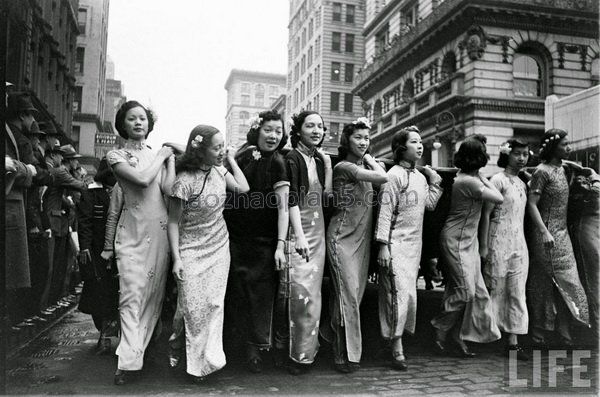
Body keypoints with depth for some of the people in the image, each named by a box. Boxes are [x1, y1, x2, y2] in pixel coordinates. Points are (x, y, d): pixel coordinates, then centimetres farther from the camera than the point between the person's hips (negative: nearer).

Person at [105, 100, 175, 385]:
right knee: (132, 294, -10)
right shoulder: (116, 156, 4)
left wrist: (171, 158, 2)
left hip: (160, 231, 4)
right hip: (133, 233, -4)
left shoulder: (158, 154, 14)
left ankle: (138, 349, 17)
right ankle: (128, 360, -8)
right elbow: (143, 179, -14)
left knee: (155, 293, 5)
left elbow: (168, 188, -1)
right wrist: (162, 156, -2)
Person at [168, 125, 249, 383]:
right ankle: (195, 364, 20)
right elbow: (173, 221, -13)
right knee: (194, 309, 1)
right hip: (192, 253, -5)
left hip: (219, 249, 5)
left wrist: (231, 159, 0)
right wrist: (176, 259, -16)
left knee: (215, 304, 2)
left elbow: (243, 188, -1)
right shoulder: (185, 181, -18)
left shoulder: (218, 170, 0)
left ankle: (209, 359, 15)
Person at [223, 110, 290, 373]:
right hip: (235, 237, 4)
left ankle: (256, 347, 17)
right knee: (236, 290, 8)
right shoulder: (243, 156, 5)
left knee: (260, 294, 3)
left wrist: (280, 245, -16)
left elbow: (282, 207, -10)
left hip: (263, 242, -3)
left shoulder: (277, 163, -7)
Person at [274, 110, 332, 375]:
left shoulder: (320, 159, 12)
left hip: (317, 230, 7)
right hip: (297, 230, -7)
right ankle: (300, 353, 4)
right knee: (299, 291, -8)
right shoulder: (292, 158, -8)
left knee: (312, 290, 10)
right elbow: (292, 198, -15)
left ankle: (303, 351, 21)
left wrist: (327, 165, 1)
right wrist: (300, 235, -20)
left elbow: (326, 194, 8)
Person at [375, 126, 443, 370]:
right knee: (400, 293, -11)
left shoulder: (420, 177, 13)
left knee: (409, 293, 11)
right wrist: (383, 246, -18)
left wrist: (435, 182, 10)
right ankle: (397, 351, -6)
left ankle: (397, 338, 23)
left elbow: (430, 204, 16)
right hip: (396, 243, -8)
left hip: (415, 243, 8)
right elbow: (385, 212, -14)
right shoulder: (394, 175, -10)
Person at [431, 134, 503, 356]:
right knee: (465, 291, -7)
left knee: (476, 290, 8)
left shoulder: (466, 177, 6)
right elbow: (499, 199, -15)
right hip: (456, 241, -10)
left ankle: (459, 336, 16)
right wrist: (484, 179, -6)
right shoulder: (469, 181, -22)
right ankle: (441, 328, 11)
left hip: (468, 240, 10)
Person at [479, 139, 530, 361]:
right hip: (499, 242, -6)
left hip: (519, 243, 6)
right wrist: (483, 246, -14)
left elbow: (522, 215, 16)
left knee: (517, 293, 3)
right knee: (496, 289, 1)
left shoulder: (522, 184, 14)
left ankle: (512, 341, 7)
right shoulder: (498, 180, -6)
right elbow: (486, 213, -10)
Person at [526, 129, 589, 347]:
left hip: (563, 234, 8)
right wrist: (545, 233, -22)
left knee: (566, 284, 6)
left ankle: (565, 334, 14)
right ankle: (539, 335, 11)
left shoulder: (561, 168, 12)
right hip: (547, 235, -8)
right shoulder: (542, 171, -12)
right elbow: (532, 204, -17)